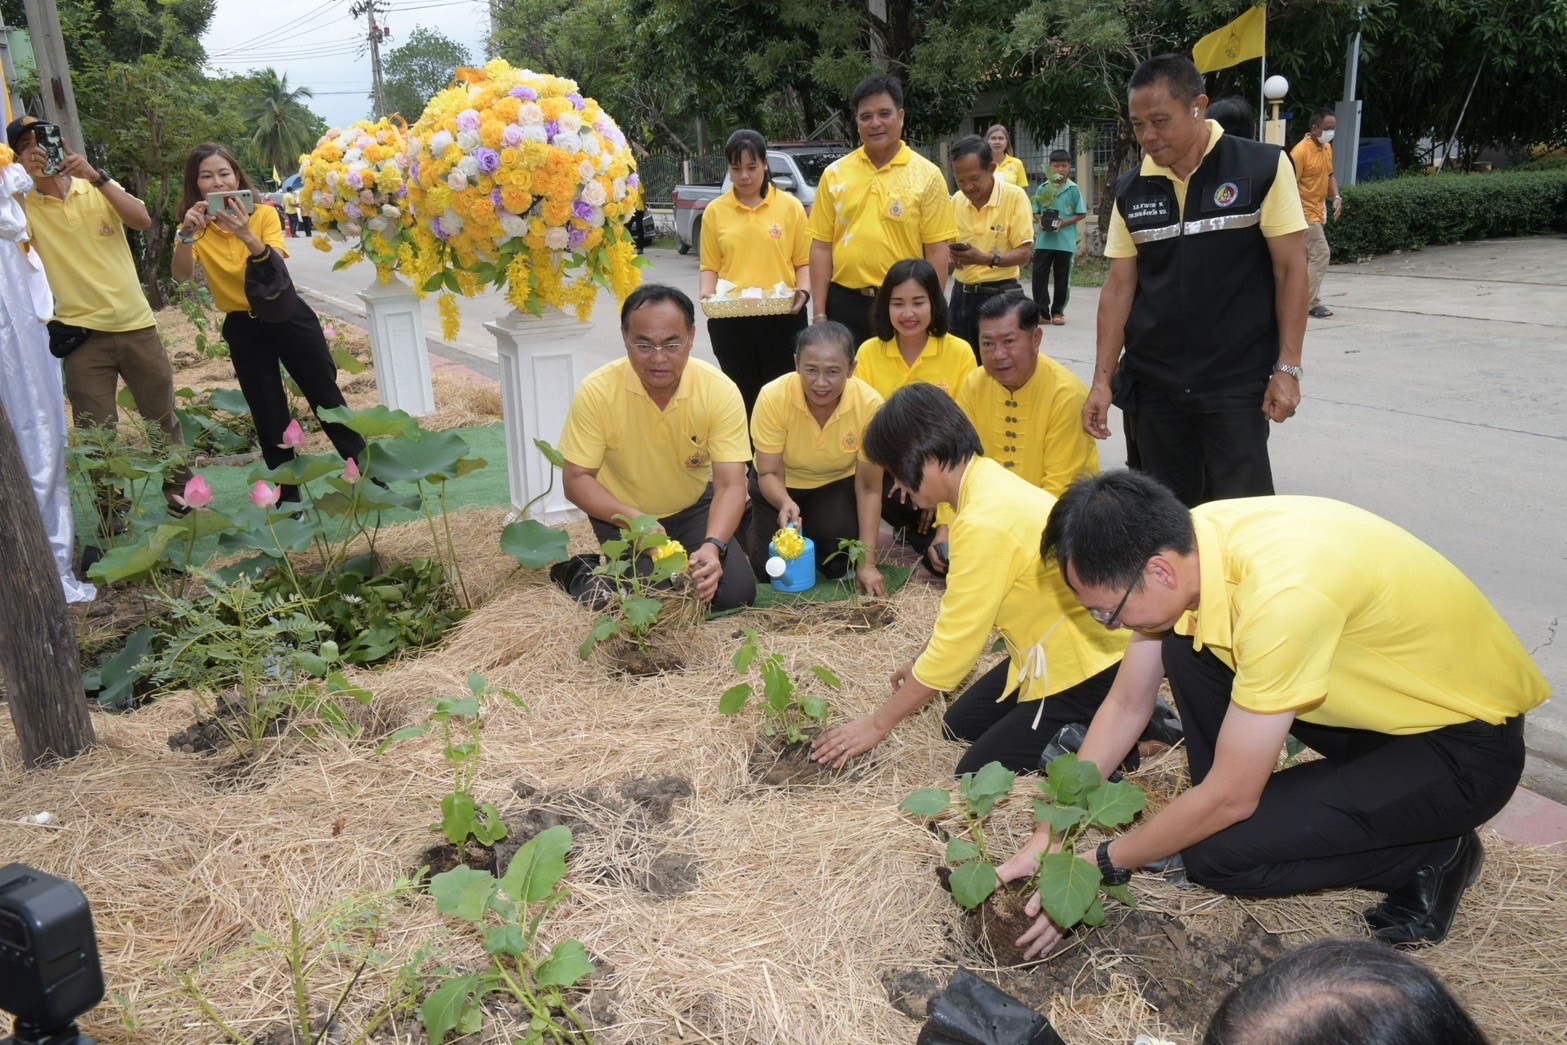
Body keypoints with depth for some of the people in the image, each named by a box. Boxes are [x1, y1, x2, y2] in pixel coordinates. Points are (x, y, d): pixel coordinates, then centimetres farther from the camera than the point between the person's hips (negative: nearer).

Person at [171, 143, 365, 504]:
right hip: (242, 328, 2)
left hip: (288, 316, -1)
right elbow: (181, 276, -21)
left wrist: (248, 237, -41)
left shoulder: (264, 214, -7)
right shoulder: (195, 227, -3)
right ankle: (289, 498, 19)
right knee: (269, 418, 7)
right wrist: (186, 235, -38)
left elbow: (278, 268, -23)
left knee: (326, 396, 5)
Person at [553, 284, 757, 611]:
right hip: (621, 514, -2)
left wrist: (713, 545, -43)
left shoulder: (720, 391, -22)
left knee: (736, 593, -12)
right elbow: (577, 480, -17)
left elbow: (731, 485, -24)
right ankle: (580, 574, 9)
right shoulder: (596, 391, -23)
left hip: (693, 508, 2)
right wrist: (635, 519, -33)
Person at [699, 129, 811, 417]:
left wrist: (803, 291, -14)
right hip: (729, 320, 1)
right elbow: (710, 266, 8)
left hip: (781, 318, -1)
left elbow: (804, 261, 4)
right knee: (742, 396, 10)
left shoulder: (790, 206, 2)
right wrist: (707, 295, -10)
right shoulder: (715, 211, 5)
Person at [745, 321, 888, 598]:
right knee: (770, 570, -13)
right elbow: (770, 473, -20)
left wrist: (867, 563, -23)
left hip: (838, 483, 0)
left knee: (836, 563, -26)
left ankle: (836, 569, 13)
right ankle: (755, 523, 21)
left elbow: (868, 487, -20)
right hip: (781, 486, 0)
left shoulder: (870, 404, -29)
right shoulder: (773, 397, -30)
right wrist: (785, 503, -44)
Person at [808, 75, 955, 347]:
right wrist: (819, 314, 0)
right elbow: (821, 246, 5)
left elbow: (936, 250, -2)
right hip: (844, 303, 2)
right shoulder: (834, 174, 5)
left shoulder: (927, 175, 0)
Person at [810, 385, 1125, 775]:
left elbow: (955, 644, -21)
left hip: (1089, 665, -10)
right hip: (1052, 648, 10)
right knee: (960, 725, 16)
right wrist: (925, 662, 21)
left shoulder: (984, 523, -29)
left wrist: (877, 724, -10)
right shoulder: (986, 478, 0)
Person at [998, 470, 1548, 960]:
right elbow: (1126, 705, -1)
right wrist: (1045, 841, -1)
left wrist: (1101, 864, -12)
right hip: (1384, 699, 7)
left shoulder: (1281, 593, -37)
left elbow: (1229, 798, -26)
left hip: (1471, 742, -7)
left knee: (1217, 851, -18)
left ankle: (1433, 857, 4)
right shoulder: (1182, 543, -13)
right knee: (1184, 647, -8)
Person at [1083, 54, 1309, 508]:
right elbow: (1119, 286, 7)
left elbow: (1291, 269, -4)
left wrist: (1287, 368, -10)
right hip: (1152, 385, 4)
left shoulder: (1263, 168, -5)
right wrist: (1102, 378, 2)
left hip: (1237, 384, -3)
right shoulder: (1131, 192, 6)